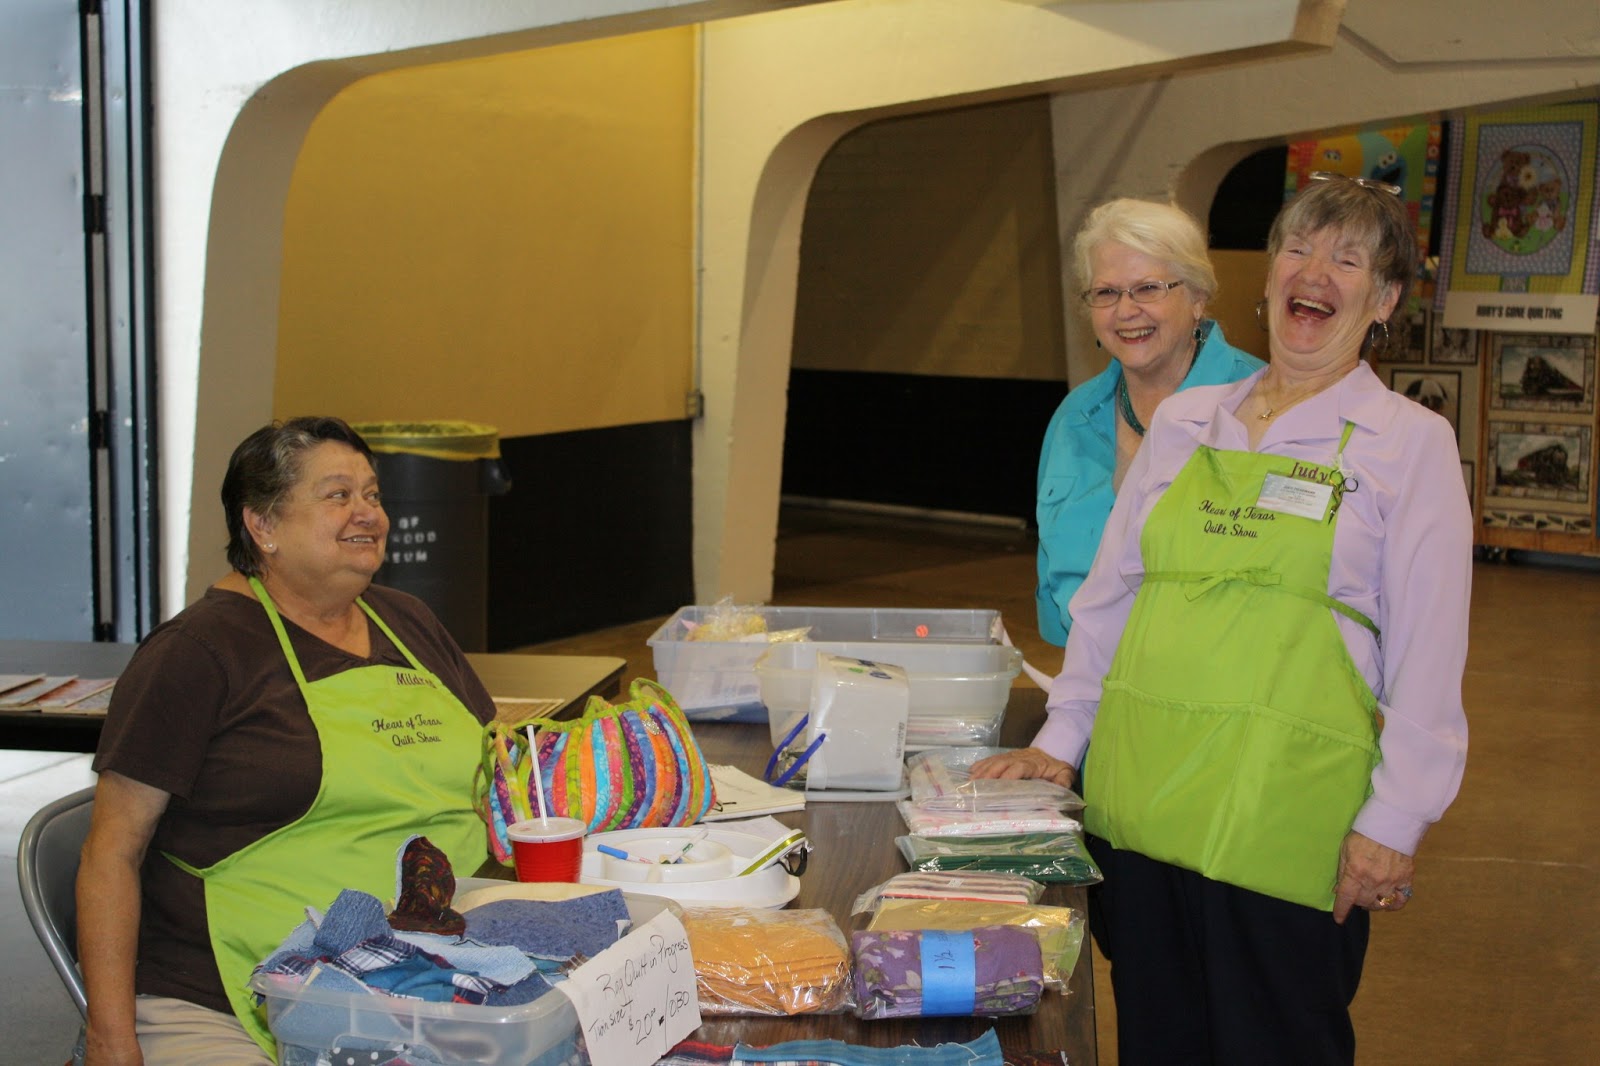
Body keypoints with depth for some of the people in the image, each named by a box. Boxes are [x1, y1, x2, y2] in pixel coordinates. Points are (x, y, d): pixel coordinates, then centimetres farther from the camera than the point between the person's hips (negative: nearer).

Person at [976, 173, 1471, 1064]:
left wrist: (1394, 822, -8)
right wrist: (1061, 739, 11)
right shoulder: (1185, 423, 12)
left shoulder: (1411, 442, 0)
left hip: (1282, 819, -4)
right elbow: (1108, 594, 17)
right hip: (1139, 797, 4)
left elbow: (1428, 658, -3)